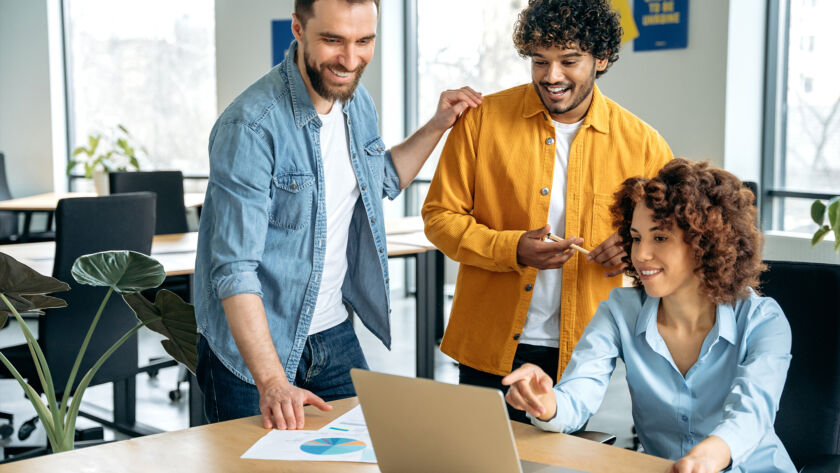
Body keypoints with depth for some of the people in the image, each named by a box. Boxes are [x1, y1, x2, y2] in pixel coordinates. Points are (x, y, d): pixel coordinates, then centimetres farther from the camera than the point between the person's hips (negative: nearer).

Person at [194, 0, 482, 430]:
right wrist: (272, 382, -35)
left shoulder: (357, 102, 1)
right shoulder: (250, 127, -24)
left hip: (335, 337, 7)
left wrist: (437, 125, 11)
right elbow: (234, 269, -27)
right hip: (254, 347, -6)